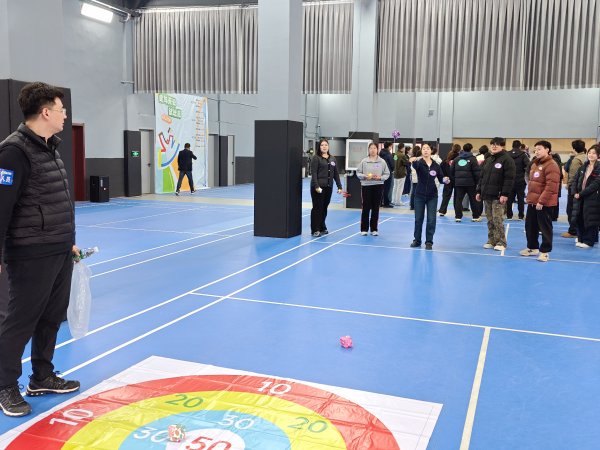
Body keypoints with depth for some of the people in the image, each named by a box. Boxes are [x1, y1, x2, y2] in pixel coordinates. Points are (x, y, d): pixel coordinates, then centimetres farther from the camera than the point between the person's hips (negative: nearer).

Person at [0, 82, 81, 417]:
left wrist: (69, 241, 23)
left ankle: (42, 378, 31)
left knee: (52, 317, 16)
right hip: (32, 257, -9)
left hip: (60, 253, 9)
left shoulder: (51, 148, 14)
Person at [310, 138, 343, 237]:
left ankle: (322, 228, 23)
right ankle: (315, 230, 2)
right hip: (318, 187, -5)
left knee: (324, 208, 11)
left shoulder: (332, 159, 14)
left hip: (328, 187, 5)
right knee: (317, 208, -2)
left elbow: (336, 174, 15)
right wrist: (316, 186, -19)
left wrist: (339, 186, 10)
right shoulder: (316, 158, -3)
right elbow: (313, 173, -10)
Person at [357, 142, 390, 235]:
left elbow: (387, 174, 4)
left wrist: (380, 177, -13)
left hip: (378, 186, 1)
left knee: (375, 208, 7)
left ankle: (374, 229, 16)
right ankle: (364, 229, 10)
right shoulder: (364, 161, 0)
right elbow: (358, 173, 3)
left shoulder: (382, 162, 1)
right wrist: (364, 176, -14)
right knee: (366, 208, 2)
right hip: (366, 186, -1)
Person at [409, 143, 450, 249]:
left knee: (431, 219, 0)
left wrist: (445, 180, -20)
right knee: (418, 218, 7)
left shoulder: (436, 165, 1)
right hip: (419, 195, -1)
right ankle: (417, 240, 20)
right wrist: (413, 161, -55)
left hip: (432, 196, 1)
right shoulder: (419, 163, -7)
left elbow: (441, 179, 4)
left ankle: (429, 242, 10)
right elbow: (415, 165, -32)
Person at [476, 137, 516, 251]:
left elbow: (509, 178, -13)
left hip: (498, 196, -7)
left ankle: (501, 242, 1)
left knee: (498, 220, -8)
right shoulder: (487, 160, 17)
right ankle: (491, 241, 18)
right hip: (487, 195, 7)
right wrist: (479, 191, 14)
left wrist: (505, 194, -19)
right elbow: (482, 177, 20)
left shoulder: (507, 159, -7)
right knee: (490, 220, 10)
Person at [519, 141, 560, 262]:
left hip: (544, 203, -9)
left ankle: (545, 251, 9)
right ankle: (532, 248, 28)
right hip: (532, 202, 9)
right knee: (530, 226, 15)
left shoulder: (551, 165, -15)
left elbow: (551, 186, -21)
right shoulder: (535, 164, 16)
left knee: (545, 227, 0)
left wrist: (541, 201, -22)